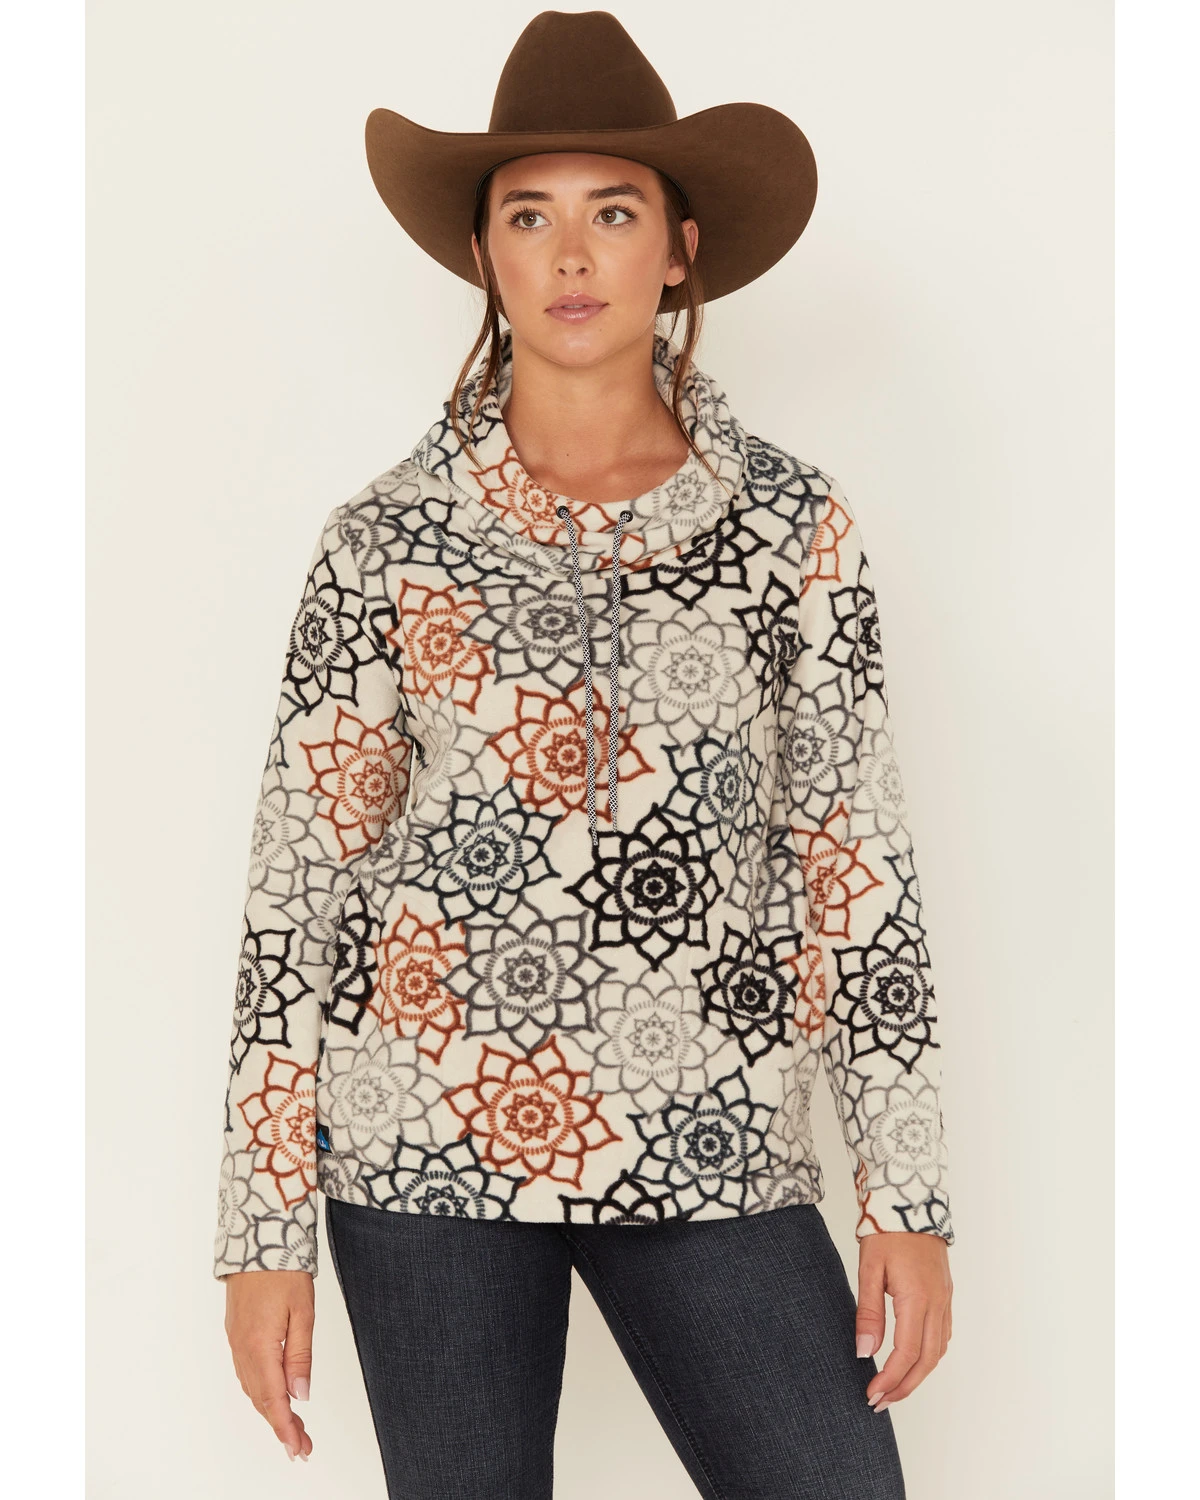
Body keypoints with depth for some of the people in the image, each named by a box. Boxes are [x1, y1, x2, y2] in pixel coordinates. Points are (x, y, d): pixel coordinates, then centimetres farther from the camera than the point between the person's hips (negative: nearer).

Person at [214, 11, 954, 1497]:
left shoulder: (792, 523, 2)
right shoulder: (386, 540, -1)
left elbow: (857, 852, 3)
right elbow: (300, 878, 0)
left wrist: (908, 1193, 0)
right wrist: (265, 1231, -1)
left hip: (710, 1148, 1)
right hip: (427, 1142, 0)